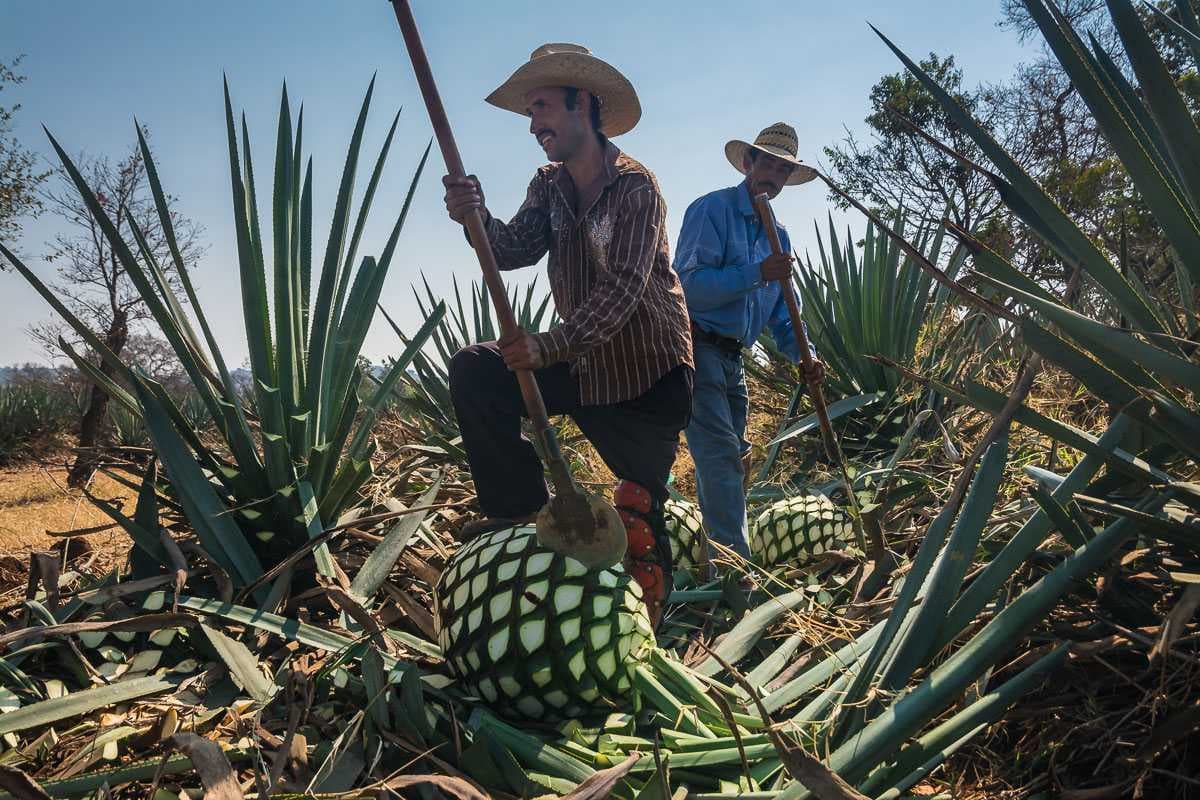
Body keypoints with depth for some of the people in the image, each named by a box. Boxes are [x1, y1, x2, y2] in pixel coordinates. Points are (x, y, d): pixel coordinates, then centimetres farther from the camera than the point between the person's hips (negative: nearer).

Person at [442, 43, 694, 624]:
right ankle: (522, 510, -2)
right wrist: (476, 218, -32)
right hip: (583, 363, 6)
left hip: (650, 373, -6)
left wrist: (549, 346, -38)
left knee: (639, 507, 0)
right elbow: (515, 250, -11)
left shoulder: (636, 188, -18)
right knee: (474, 371, -11)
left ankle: (648, 614, 25)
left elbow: (621, 290, -28)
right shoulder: (548, 185, 4)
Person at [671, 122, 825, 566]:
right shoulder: (712, 209, -8)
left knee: (731, 459, 14)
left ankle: (721, 561, 26)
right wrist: (756, 273, -25)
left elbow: (780, 311, 17)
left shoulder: (777, 234, 16)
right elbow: (690, 284, -20)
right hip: (696, 349, -9)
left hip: (731, 358, 9)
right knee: (721, 454, -17)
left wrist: (803, 354, 0)